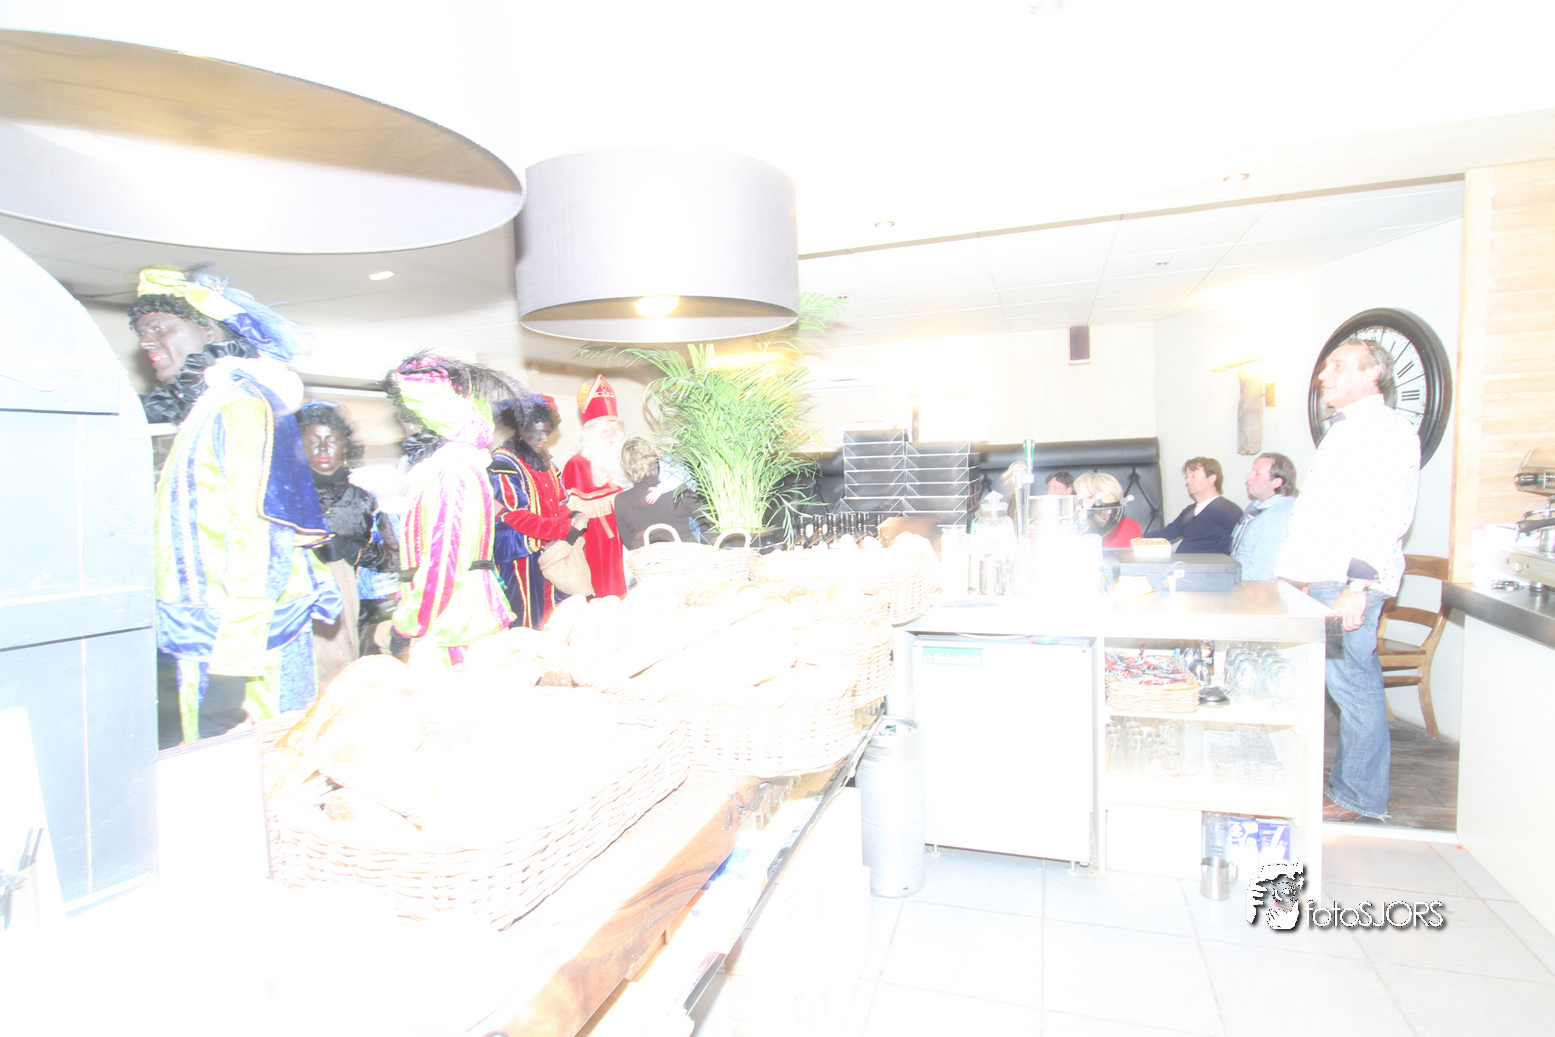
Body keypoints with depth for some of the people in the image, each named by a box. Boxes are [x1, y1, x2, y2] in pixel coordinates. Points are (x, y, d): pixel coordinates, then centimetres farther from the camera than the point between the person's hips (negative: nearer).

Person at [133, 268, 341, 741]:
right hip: (208, 639, 9)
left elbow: (254, 539, -19)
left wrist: (233, 662, -22)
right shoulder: (202, 409, 20)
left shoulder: (239, 404, -10)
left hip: (246, 638, -9)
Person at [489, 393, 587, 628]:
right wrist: (567, 528, -20)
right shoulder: (503, 465, -11)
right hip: (520, 557, -7)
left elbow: (560, 503, 17)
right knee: (526, 624, -2)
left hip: (552, 550, 7)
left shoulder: (545, 461, 14)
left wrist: (572, 517, -8)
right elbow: (516, 516, -17)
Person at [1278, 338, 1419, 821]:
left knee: (1351, 682, -3)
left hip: (1347, 582, -9)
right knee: (1353, 681, 14)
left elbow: (1387, 518, -19)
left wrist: (1357, 586, -24)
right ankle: (1353, 775, 23)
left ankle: (1360, 795, 8)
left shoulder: (1388, 429, -9)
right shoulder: (1345, 430, 21)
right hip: (1324, 581, 9)